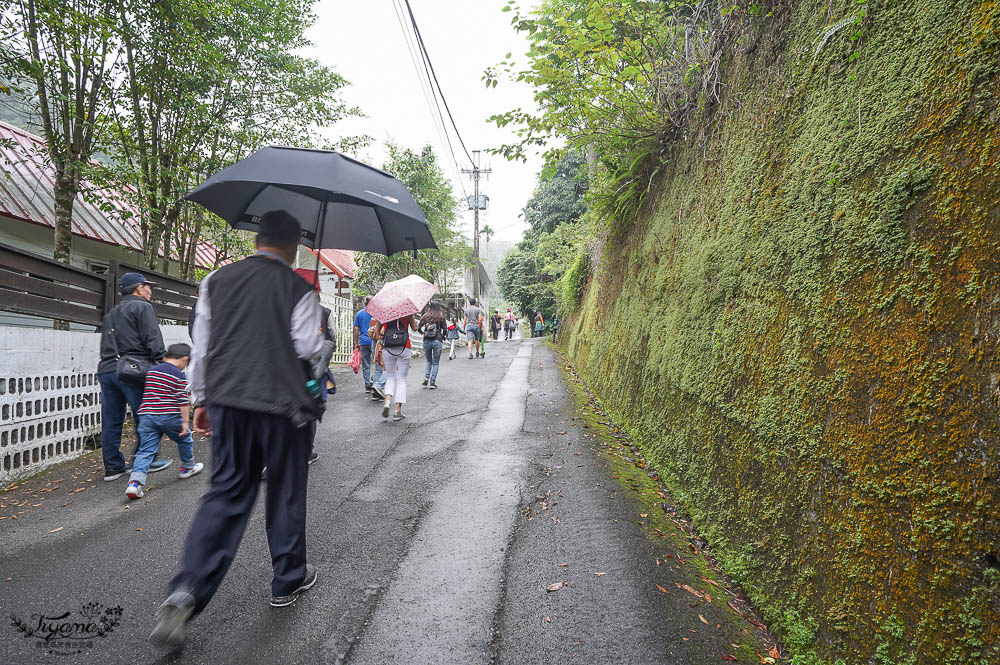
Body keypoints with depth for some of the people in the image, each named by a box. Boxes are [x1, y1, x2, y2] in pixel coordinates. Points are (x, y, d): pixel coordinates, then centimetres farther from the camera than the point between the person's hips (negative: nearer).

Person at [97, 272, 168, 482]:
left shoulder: (111, 314, 26)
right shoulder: (142, 307, 0)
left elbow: (105, 347, 25)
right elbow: (153, 341, -11)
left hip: (106, 369, 8)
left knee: (111, 421, 8)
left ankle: (113, 467, 13)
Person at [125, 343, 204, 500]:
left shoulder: (151, 370, 14)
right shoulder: (180, 376, -6)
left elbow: (146, 394, 23)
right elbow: (183, 401, -10)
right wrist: (185, 421, -8)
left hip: (147, 416, 5)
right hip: (169, 417, -5)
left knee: (145, 451, 1)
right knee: (185, 440, 21)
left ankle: (135, 482, -14)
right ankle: (187, 467, 37)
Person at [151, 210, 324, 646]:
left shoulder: (217, 280, 8)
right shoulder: (298, 288, -5)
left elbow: (201, 345, 8)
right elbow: (307, 346, -11)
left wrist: (201, 399, 15)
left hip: (226, 399, 4)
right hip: (280, 403, -4)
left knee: (226, 492, 11)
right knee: (286, 494, 12)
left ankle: (185, 594, -2)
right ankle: (288, 581, 27)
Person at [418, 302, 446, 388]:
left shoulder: (425, 317, 4)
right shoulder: (441, 317, -2)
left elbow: (419, 328, 1)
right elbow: (444, 330, -5)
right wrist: (442, 337, 13)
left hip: (426, 341, 3)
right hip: (437, 341, -3)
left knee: (429, 361, 20)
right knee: (435, 363, 6)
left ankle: (426, 377, 1)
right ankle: (432, 382, 1)